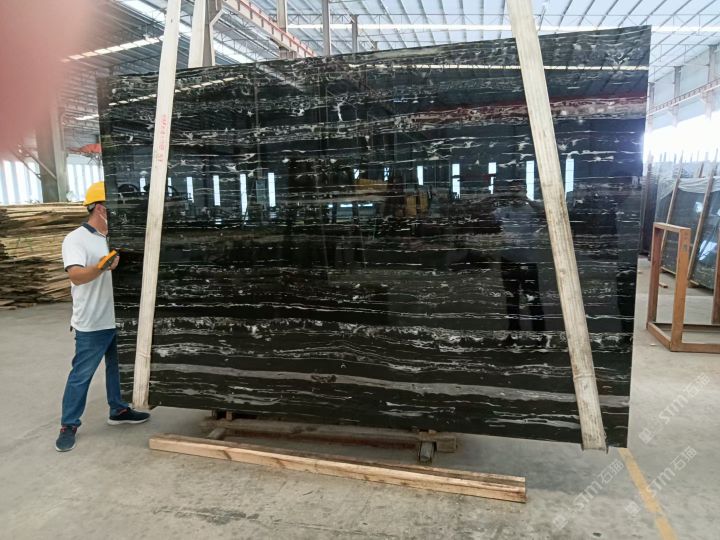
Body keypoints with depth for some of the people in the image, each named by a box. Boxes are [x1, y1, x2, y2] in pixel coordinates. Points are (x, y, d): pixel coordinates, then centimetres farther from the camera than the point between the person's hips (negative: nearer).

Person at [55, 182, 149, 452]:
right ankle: (68, 425, 18)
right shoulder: (76, 239, -14)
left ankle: (119, 410, 34)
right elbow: (76, 276, -28)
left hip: (118, 319, 7)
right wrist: (104, 267, -45)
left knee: (118, 367, 18)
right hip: (92, 324, -7)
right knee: (81, 375, 4)